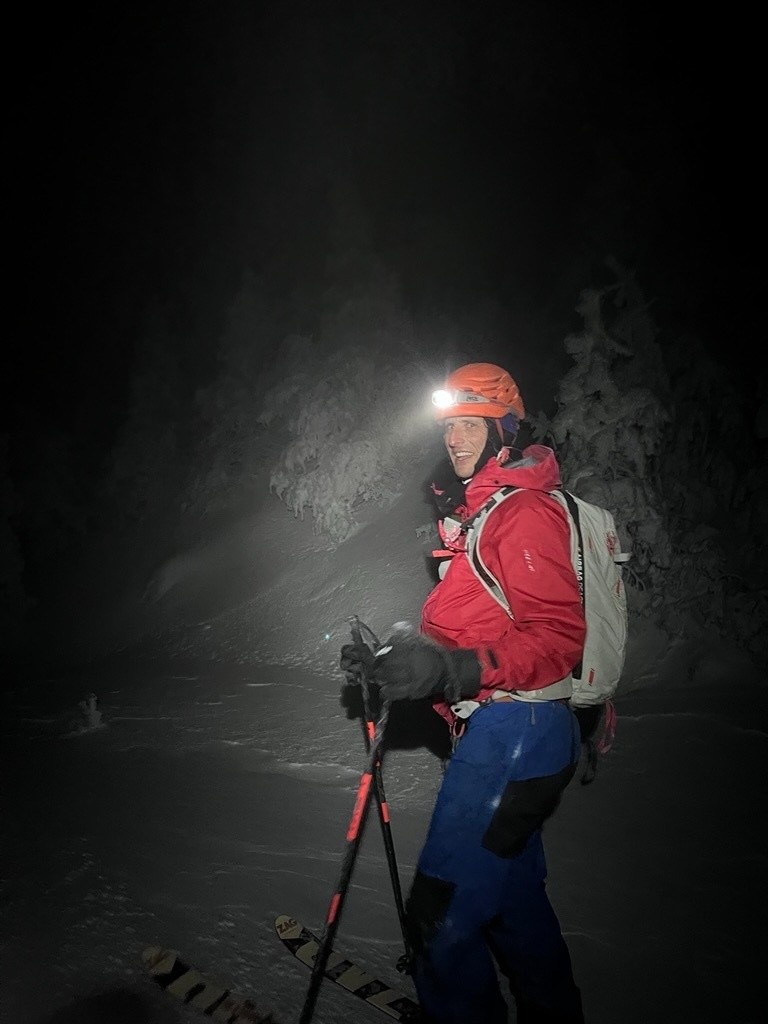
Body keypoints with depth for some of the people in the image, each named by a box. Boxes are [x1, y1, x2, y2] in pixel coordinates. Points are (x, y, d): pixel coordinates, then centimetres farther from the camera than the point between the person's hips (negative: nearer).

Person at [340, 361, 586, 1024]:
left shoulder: (527, 511, -15)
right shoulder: (475, 513, 17)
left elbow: (556, 638, -21)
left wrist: (454, 672, -30)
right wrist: (393, 661, 8)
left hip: (513, 733, -10)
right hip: (502, 729, 10)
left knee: (442, 918, -4)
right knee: (513, 898, 23)